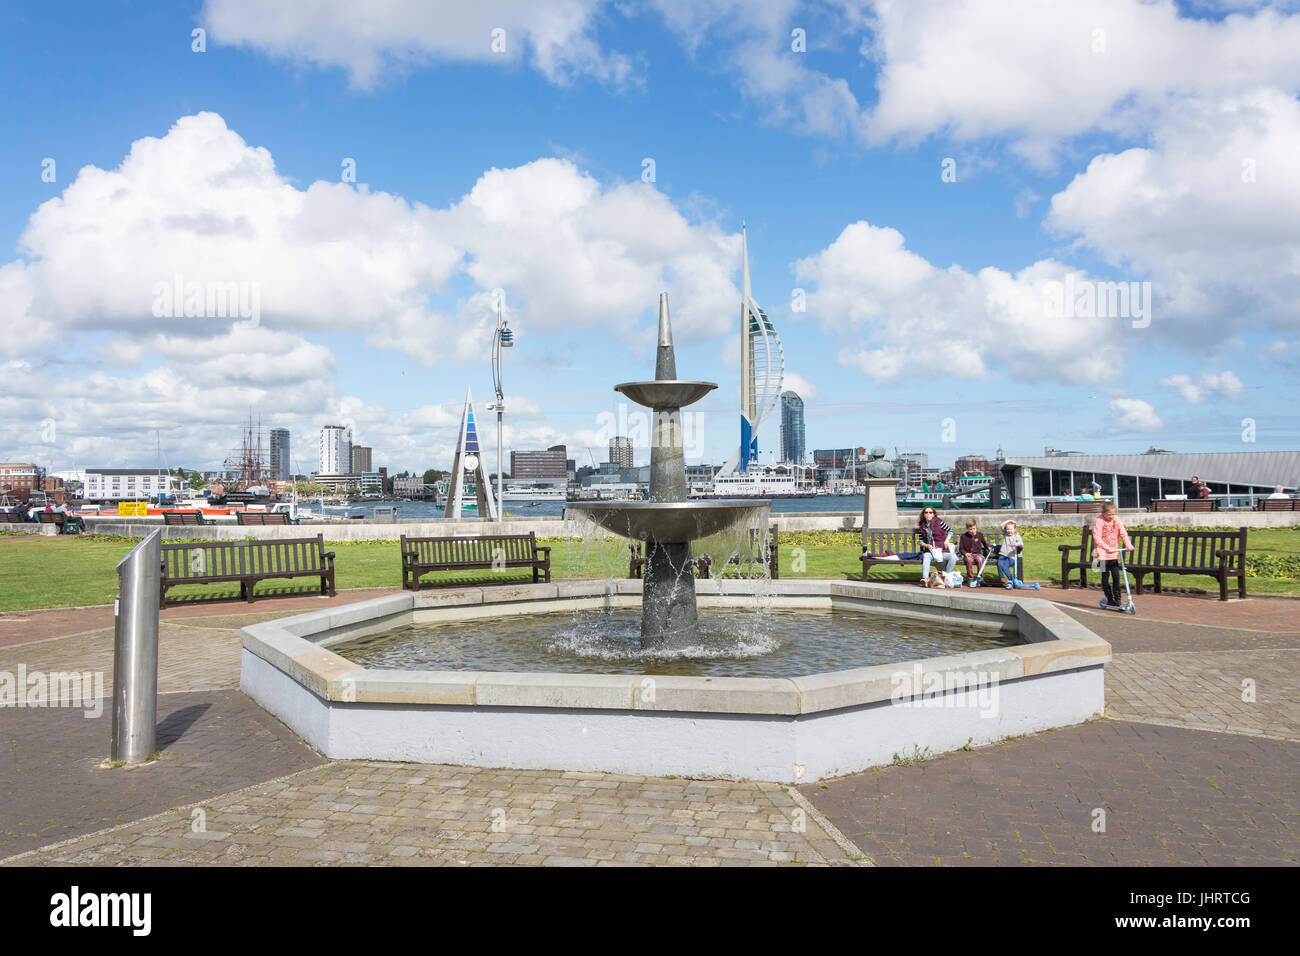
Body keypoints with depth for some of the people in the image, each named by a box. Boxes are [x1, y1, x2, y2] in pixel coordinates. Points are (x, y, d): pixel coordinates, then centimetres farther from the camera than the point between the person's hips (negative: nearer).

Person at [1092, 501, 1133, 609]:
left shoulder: (1116, 520, 2)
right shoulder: (1099, 521, -13)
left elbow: (1123, 533, -1)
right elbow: (1097, 538, -20)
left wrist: (1128, 544, -17)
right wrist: (1107, 548, -31)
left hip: (1114, 553, 4)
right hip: (1103, 553, -4)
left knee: (1116, 576, 4)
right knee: (1105, 576, -1)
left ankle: (1117, 599, 12)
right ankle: (1110, 599, 9)